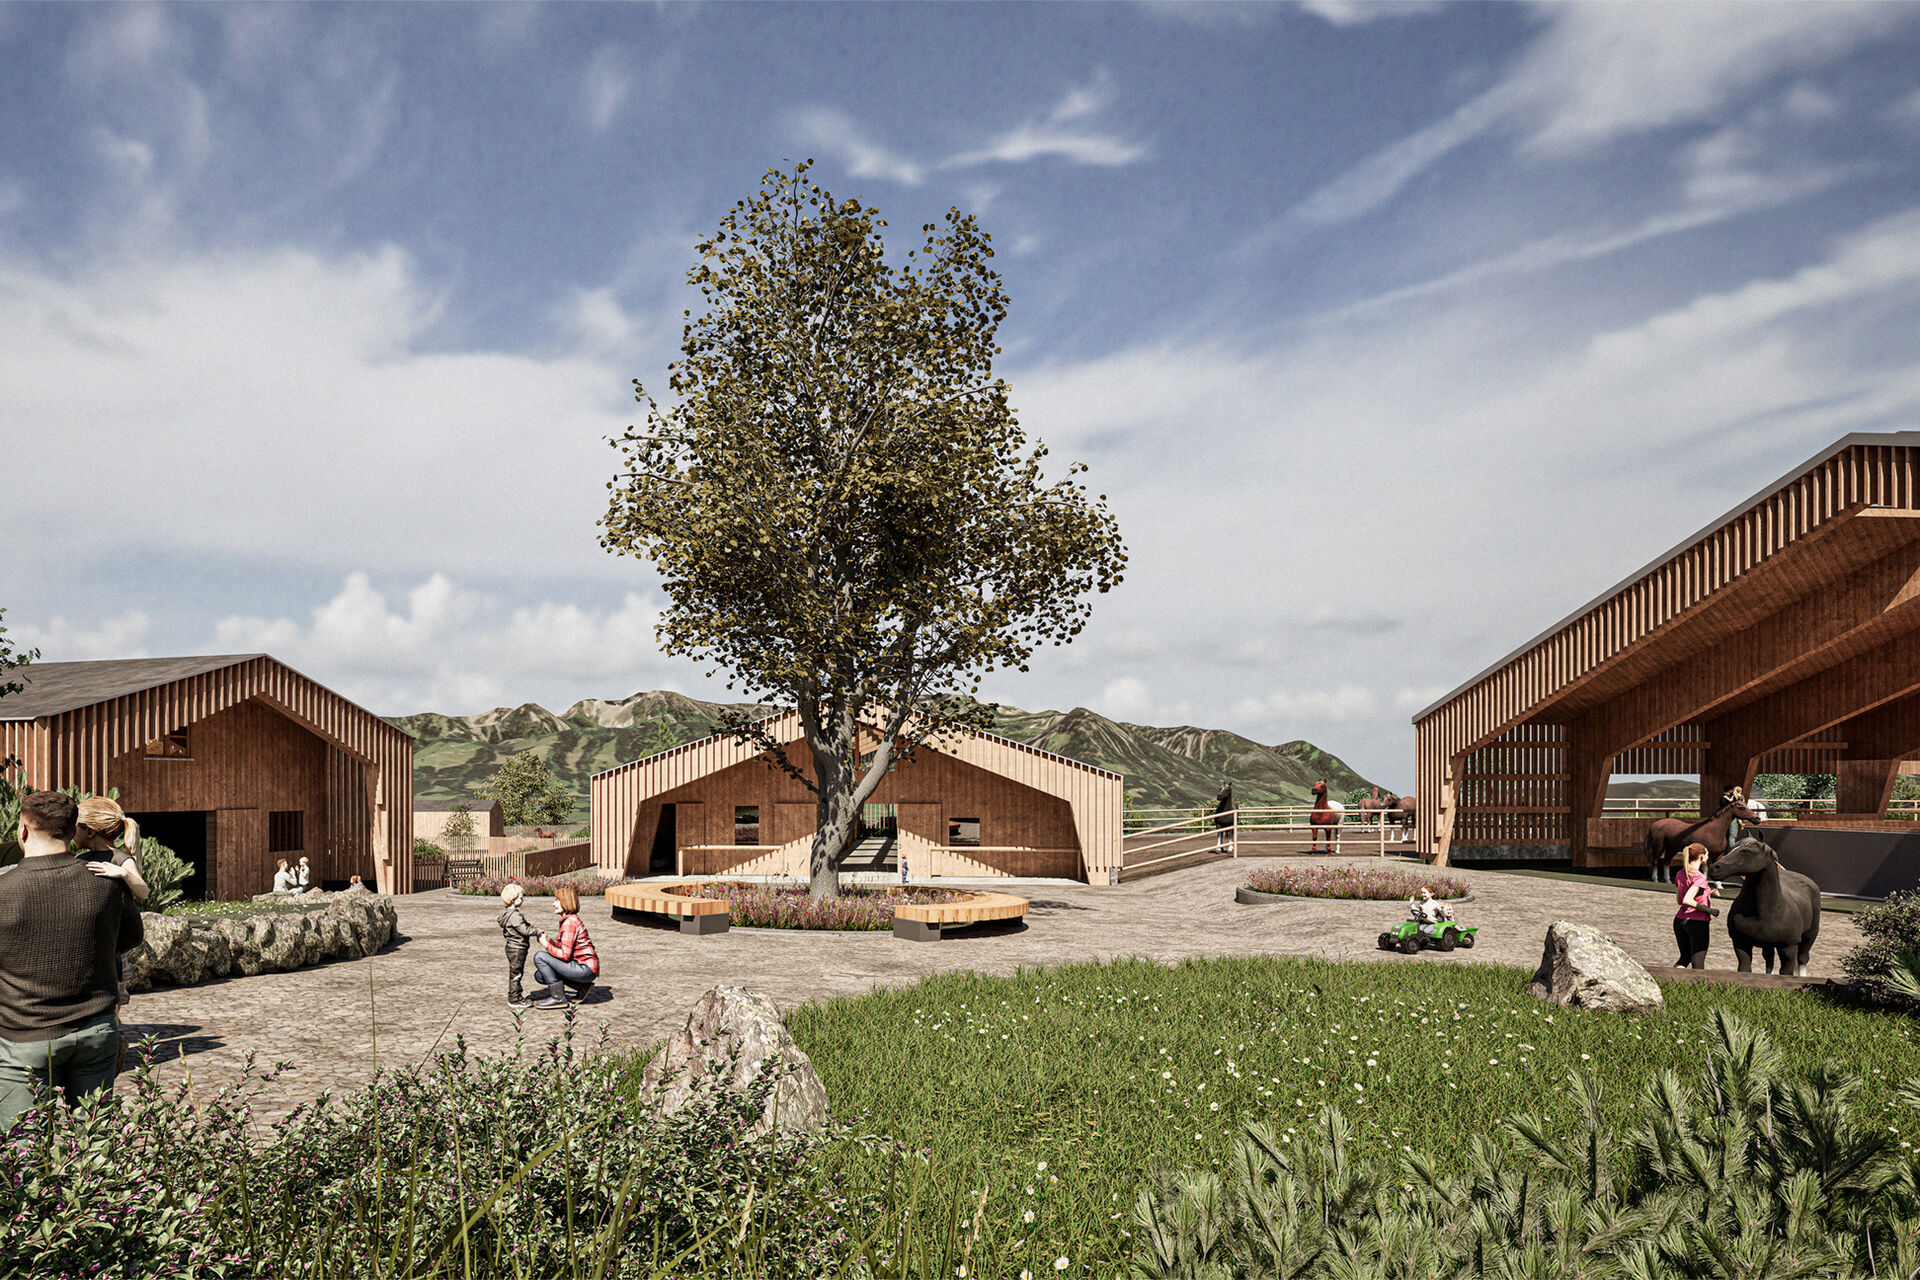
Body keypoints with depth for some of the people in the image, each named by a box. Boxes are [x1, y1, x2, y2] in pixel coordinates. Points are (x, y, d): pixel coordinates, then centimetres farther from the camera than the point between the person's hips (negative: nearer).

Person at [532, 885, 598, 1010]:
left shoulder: (570, 922, -16)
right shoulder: (569, 919, 15)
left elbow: (565, 955, -20)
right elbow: (564, 949, 14)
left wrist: (546, 944, -9)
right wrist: (550, 941, 3)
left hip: (585, 969, -10)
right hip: (582, 968, 10)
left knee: (540, 957, -12)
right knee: (540, 976, 12)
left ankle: (558, 998, -5)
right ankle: (582, 987, 13)